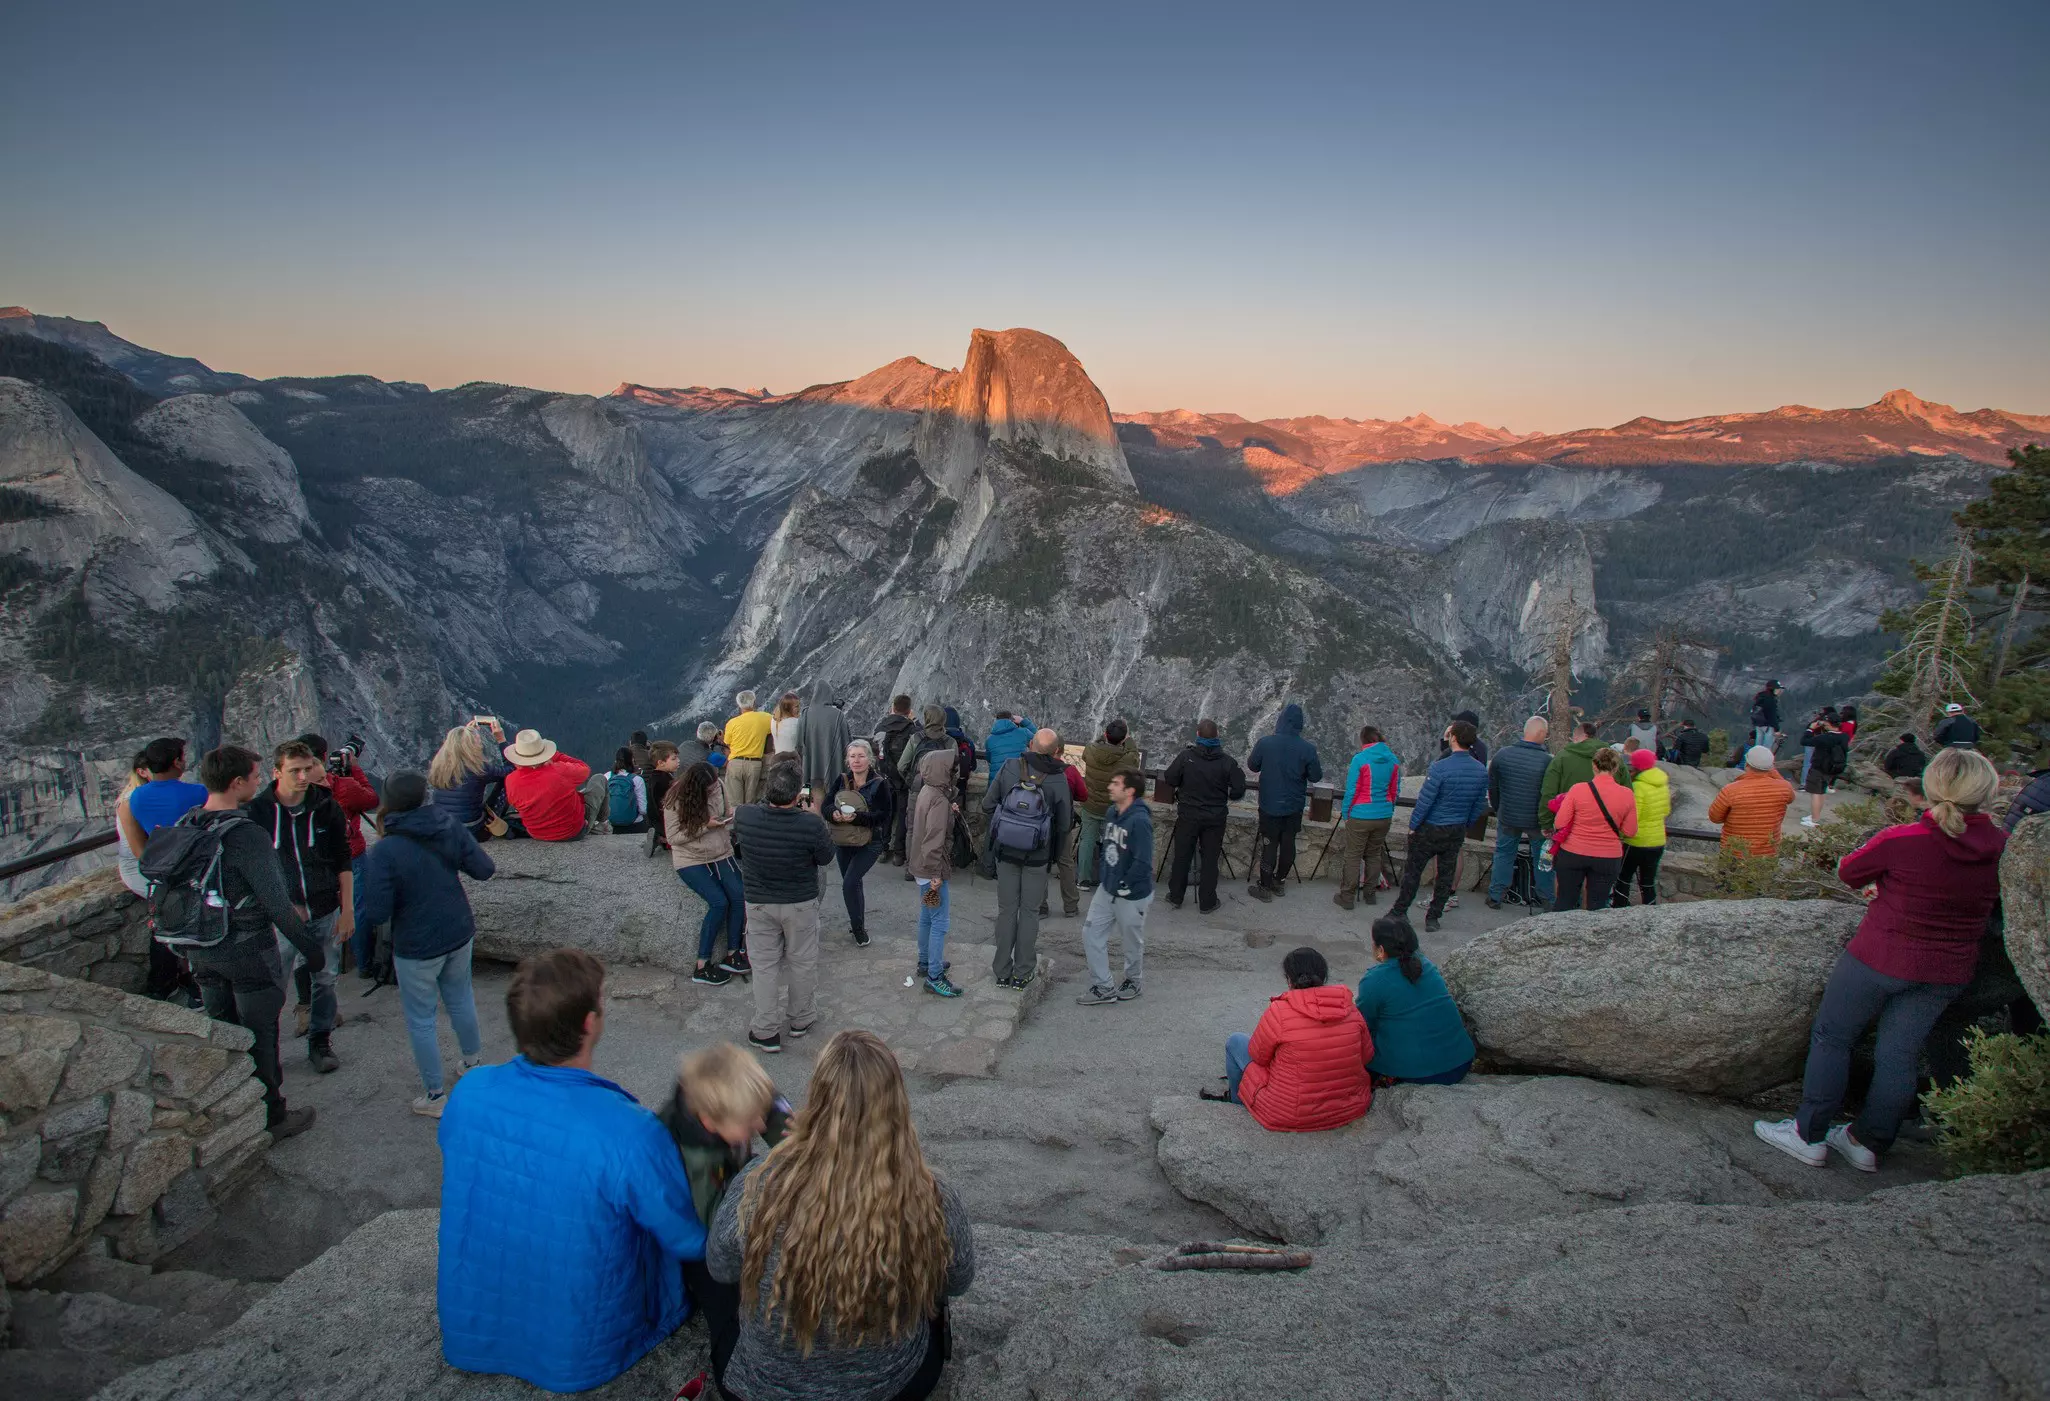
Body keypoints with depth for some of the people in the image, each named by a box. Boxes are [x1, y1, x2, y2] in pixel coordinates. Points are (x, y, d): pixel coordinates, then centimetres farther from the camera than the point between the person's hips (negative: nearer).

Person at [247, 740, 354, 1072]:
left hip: (326, 913, 2)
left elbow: (343, 863, 3)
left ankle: (320, 1042, 27)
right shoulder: (257, 811, -7)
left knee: (325, 980, 11)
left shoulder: (327, 807, -2)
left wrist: (347, 911, 0)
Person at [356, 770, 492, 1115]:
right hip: (459, 934, 5)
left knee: (420, 1019, 12)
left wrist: (368, 866, -8)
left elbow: (377, 913, -21)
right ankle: (474, 1062, 45)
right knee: (460, 1000, 26)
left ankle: (436, 1096, 22)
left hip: (417, 947, -5)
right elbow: (484, 869, -4)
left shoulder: (385, 851, -23)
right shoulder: (450, 826, -10)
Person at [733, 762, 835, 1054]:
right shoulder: (811, 824, -27)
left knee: (764, 964, 14)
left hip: (758, 903, 2)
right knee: (802, 962, 18)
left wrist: (768, 800, 10)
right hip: (801, 904, -1)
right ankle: (800, 1019, 36)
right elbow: (826, 857, -9)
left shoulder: (744, 816, -19)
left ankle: (766, 1032, 20)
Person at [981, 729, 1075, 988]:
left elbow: (987, 804, -4)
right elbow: (1064, 826, -9)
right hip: (1037, 857, -1)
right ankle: (1022, 974, 16)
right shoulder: (1058, 781, -15)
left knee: (1006, 910, 12)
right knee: (1029, 912, 11)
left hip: (1005, 851, 2)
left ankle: (1002, 971, 18)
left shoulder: (1009, 768, -11)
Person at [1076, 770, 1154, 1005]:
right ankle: (1103, 988, 19)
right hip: (1106, 889, 8)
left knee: (1131, 943, 13)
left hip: (1132, 896, -8)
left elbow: (1143, 862, -27)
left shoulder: (1140, 821, -26)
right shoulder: (1111, 812, 0)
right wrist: (1102, 875, 8)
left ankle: (1134, 981, 38)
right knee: (1090, 934, 7)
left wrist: (1125, 886, -18)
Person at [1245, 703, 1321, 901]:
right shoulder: (1308, 749, -13)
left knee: (1269, 844, 7)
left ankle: (1265, 887, 12)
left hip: (1270, 805, -1)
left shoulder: (1265, 743, -14)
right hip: (1294, 807, 1)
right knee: (1288, 843, 15)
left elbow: (1252, 765, 0)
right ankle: (1279, 881, 27)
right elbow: (1316, 777, -4)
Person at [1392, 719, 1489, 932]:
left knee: (1413, 871, 8)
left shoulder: (1441, 767, -21)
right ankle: (1433, 918, 19)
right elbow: (1480, 805, 7)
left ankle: (1399, 912, 17)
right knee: (1446, 873, 13)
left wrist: (1413, 825, -6)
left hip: (1431, 829, -5)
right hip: (1457, 831, 5)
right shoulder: (1481, 771, -2)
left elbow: (1425, 801, -18)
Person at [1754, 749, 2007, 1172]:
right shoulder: (2003, 848, -8)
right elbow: (1993, 902, 12)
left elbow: (1848, 872, -4)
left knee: (1831, 1038, 10)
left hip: (1879, 959, -4)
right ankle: (1868, 1143, 25)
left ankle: (1809, 1135, 15)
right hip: (1948, 972, 4)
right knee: (1900, 1054, 14)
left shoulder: (1901, 841, -22)